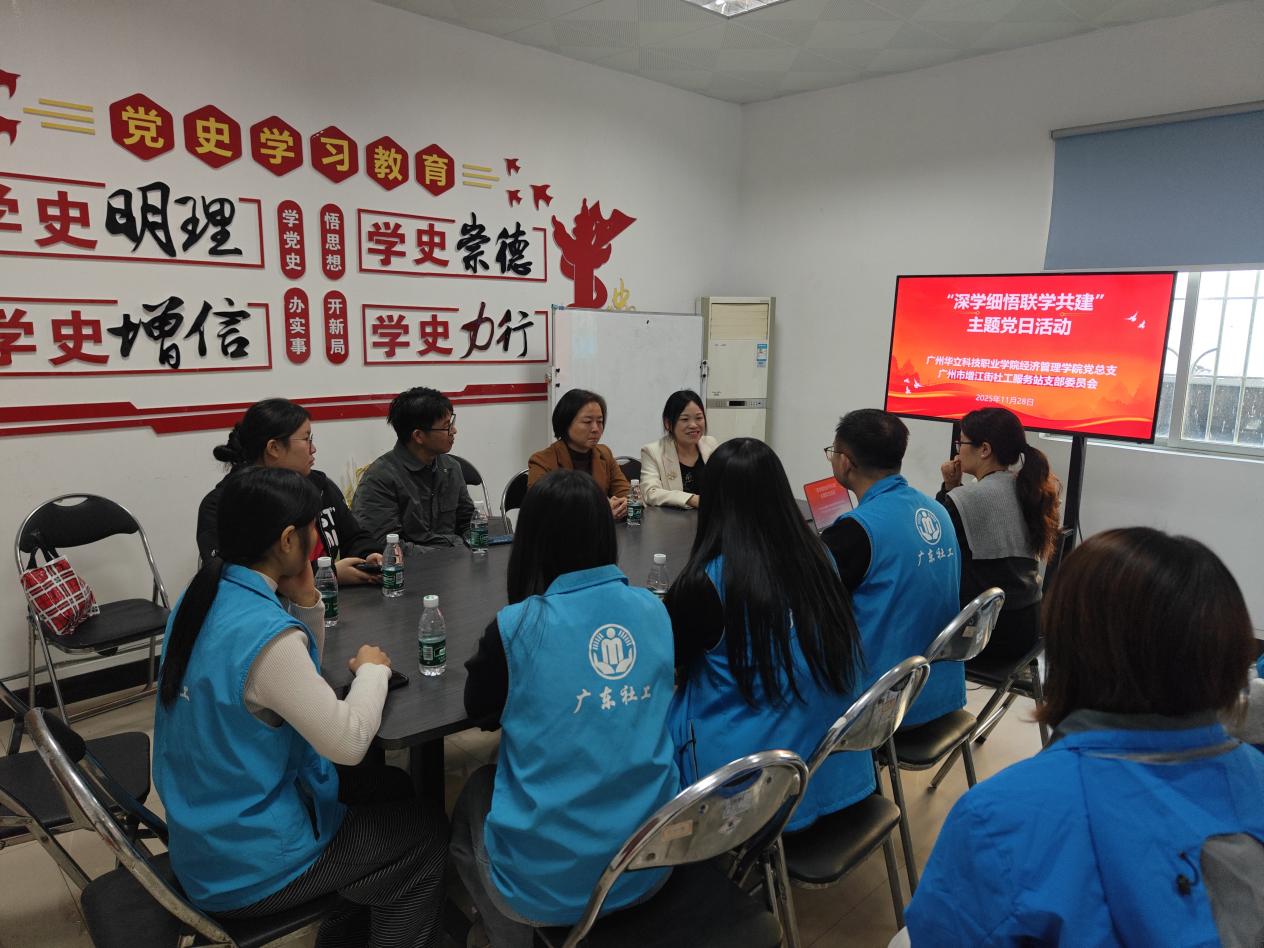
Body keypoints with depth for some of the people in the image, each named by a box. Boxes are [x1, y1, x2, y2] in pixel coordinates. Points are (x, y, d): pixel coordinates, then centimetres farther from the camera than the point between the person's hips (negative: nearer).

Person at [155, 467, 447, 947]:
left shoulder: (204, 595, -3)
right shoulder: (264, 632, -31)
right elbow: (347, 741, -25)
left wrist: (306, 600, -6)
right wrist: (373, 669, -9)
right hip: (246, 864, -8)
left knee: (392, 787, 23)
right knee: (426, 835, 9)